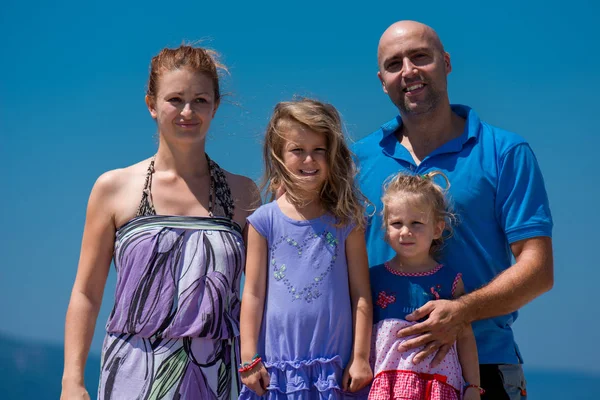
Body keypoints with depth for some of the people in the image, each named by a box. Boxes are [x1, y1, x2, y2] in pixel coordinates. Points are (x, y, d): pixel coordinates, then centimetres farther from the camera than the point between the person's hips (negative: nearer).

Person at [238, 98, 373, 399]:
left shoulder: (346, 220, 3)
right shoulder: (265, 220, 2)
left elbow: (361, 294, 3)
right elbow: (253, 293, 3)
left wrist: (361, 357, -1)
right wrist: (249, 359, 0)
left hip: (335, 364, 0)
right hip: (278, 363, 0)